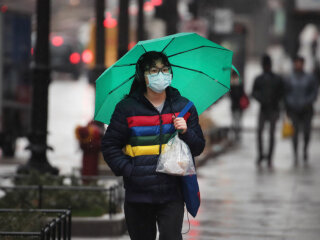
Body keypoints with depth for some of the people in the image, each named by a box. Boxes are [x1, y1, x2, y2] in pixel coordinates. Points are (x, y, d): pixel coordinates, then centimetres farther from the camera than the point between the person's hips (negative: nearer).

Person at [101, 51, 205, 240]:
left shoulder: (183, 107, 9)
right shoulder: (127, 108, 2)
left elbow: (198, 148, 12)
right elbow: (110, 146, 4)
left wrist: (186, 132, -9)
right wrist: (128, 170, -9)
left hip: (172, 195, 0)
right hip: (138, 194, 0)